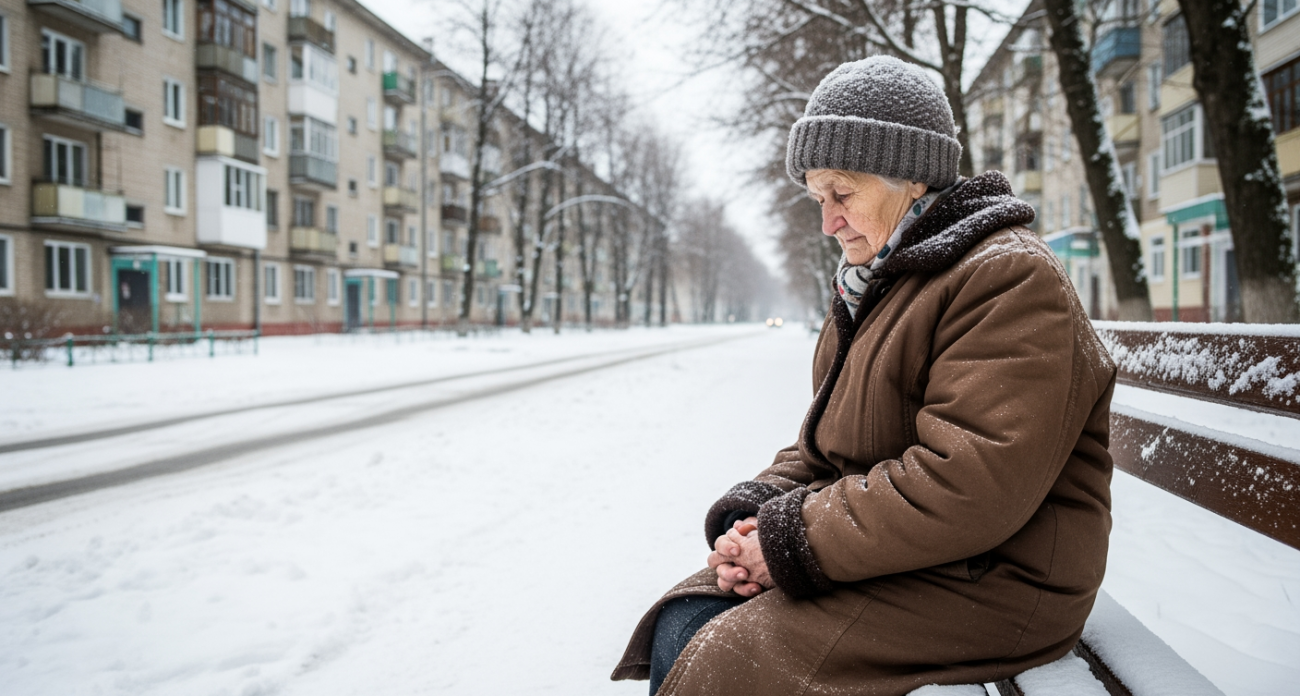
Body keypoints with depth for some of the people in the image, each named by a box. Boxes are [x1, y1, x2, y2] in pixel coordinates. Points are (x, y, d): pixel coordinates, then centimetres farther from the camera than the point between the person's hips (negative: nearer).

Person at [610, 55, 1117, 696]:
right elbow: (823, 446, 15)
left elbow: (967, 488, -26)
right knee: (681, 627, -5)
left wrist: (792, 541, -20)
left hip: (986, 581, -8)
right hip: (879, 554, 8)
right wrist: (755, 515, -4)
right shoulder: (867, 284, 14)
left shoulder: (1010, 280, -16)